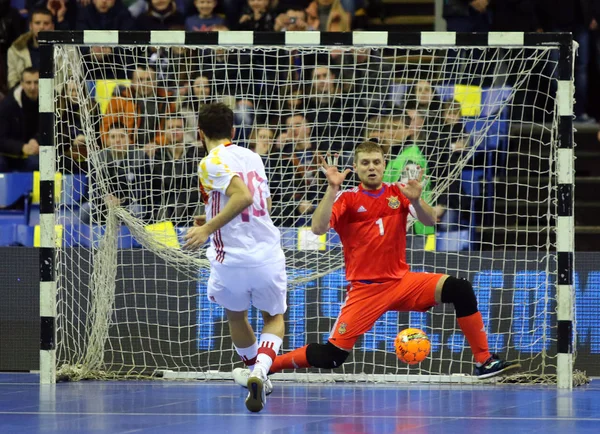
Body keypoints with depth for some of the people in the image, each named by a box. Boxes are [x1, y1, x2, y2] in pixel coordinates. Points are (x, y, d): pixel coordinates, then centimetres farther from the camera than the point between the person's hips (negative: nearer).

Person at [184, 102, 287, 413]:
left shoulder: (213, 162, -9)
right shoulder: (252, 157, 11)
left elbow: (243, 196, -26)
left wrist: (208, 228, -24)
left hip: (231, 262, -4)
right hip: (268, 255, 4)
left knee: (236, 317, 27)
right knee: (274, 318, 23)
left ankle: (258, 377, 40)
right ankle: (260, 371, -6)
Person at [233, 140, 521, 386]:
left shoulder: (398, 193, 5)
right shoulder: (347, 199, -4)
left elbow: (430, 221, -7)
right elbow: (318, 228, -19)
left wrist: (416, 200, -28)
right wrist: (332, 189, -29)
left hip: (402, 283, 3)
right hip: (365, 290, -3)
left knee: (459, 289, -18)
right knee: (331, 356, -14)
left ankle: (484, 361, -9)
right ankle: (267, 364, 6)